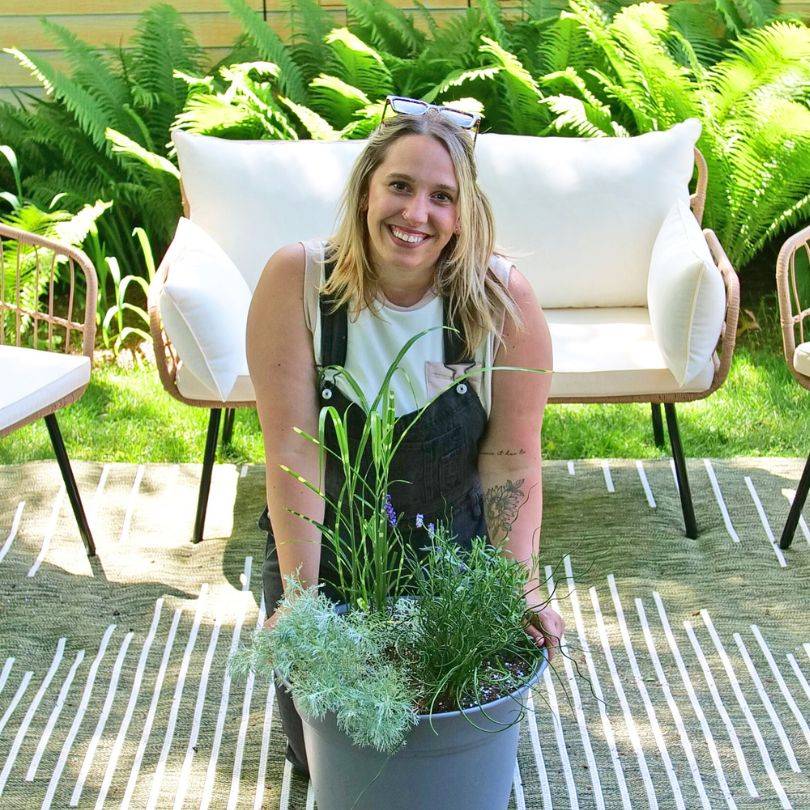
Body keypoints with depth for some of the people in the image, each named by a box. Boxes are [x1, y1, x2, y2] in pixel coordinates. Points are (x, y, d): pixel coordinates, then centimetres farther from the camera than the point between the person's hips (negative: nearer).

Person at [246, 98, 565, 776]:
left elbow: (511, 458, -15)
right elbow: (294, 448, -22)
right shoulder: (296, 281, -20)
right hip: (324, 550, 0)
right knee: (320, 757, 10)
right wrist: (299, 591, -24)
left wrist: (523, 589, -22)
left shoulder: (504, 299, -17)